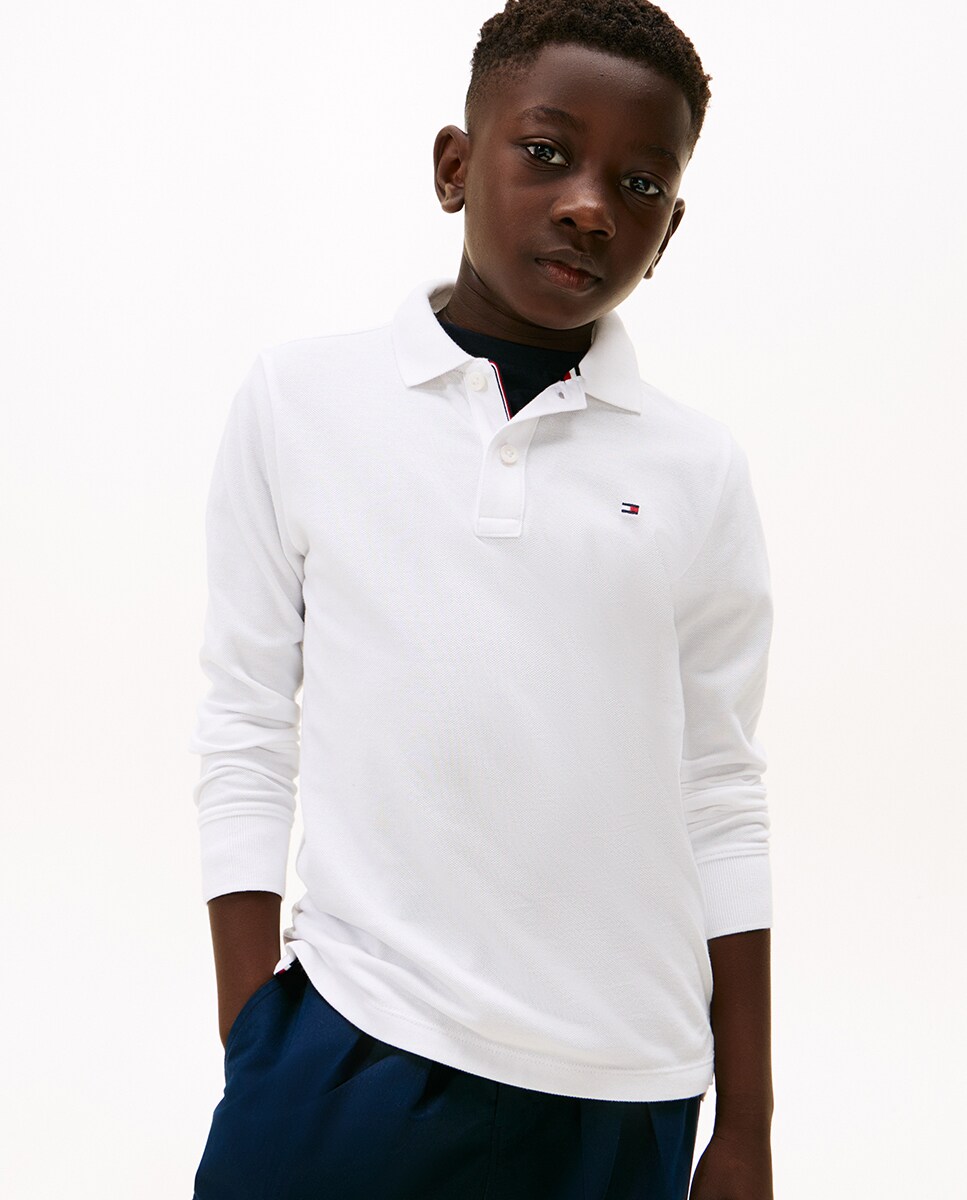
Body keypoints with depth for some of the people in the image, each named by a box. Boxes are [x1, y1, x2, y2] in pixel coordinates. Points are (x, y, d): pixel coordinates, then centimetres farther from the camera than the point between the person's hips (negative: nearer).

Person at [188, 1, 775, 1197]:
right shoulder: (299, 401, 1)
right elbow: (245, 737, 2)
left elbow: (722, 800, 6)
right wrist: (253, 1058, -1)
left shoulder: (700, 471, 3)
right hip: (351, 1052, -1)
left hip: (624, 1095, 1)